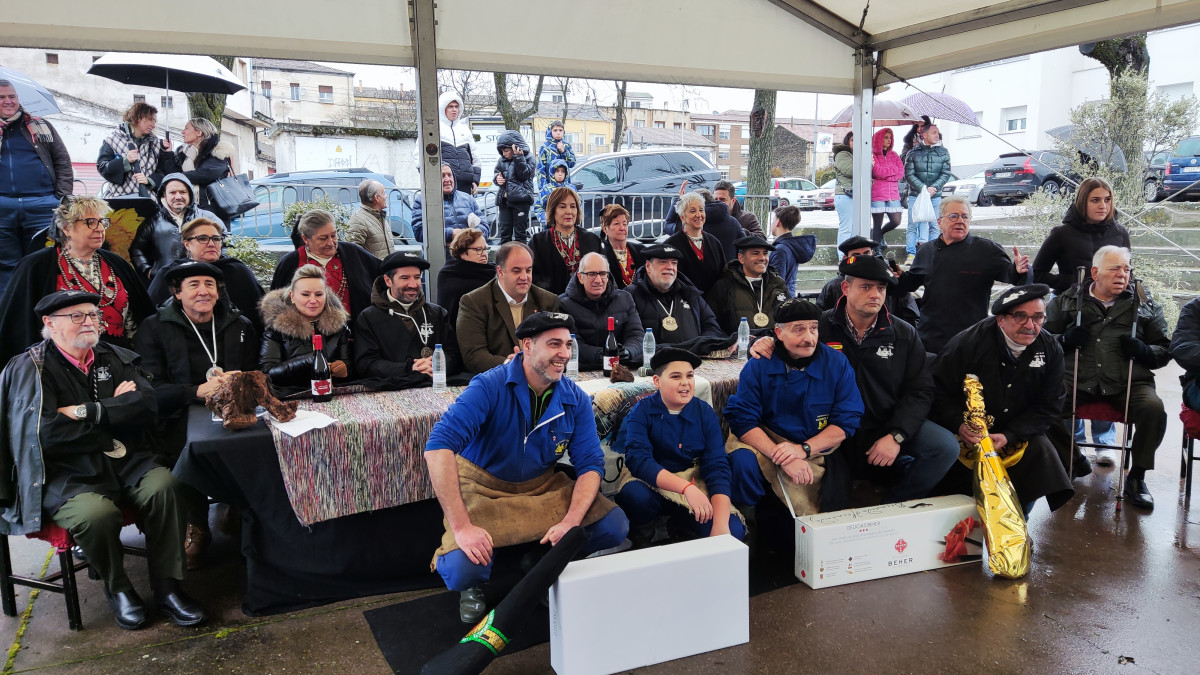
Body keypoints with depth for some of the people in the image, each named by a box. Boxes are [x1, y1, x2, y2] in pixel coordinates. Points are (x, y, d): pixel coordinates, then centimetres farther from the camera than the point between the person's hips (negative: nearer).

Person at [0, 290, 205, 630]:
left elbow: (145, 405, -5)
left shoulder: (116, 358, 12)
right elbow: (46, 431, -15)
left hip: (126, 462, 4)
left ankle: (167, 585, -12)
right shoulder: (31, 368, 0)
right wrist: (114, 414, -7)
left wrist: (86, 412, -15)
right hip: (67, 474, -3)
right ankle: (117, 588, -3)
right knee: (97, 512, -33)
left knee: (163, 485, -27)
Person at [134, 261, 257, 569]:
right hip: (180, 417, -2)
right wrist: (199, 391, -20)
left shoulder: (240, 326, 18)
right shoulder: (154, 329, 8)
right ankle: (196, 529, -10)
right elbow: (151, 388, -4)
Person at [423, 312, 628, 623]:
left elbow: (590, 464, -6)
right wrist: (461, 527, -37)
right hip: (482, 489, -4)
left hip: (543, 487, 4)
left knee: (615, 526, -15)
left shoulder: (575, 399, -6)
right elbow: (438, 447, -32)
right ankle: (472, 586, 10)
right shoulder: (490, 387, -22)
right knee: (461, 569, -30)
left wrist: (571, 521, -25)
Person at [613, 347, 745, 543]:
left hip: (695, 487, 2)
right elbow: (637, 459, -25)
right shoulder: (642, 412, -10)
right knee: (633, 494, -36)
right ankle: (640, 540, -3)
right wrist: (686, 487, -38)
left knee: (734, 531, -22)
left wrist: (721, 525, -26)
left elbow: (716, 467, -11)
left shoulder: (705, 413, -3)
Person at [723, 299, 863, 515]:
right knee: (743, 462, -32)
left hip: (817, 450, 1)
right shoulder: (758, 366, -8)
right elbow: (742, 419, -12)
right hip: (764, 444, 0)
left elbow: (847, 421, -6)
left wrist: (804, 449, -20)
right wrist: (781, 457, -25)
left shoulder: (837, 364, -6)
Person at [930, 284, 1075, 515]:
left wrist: (1009, 436, -16)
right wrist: (959, 425, -26)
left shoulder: (1051, 350, -3)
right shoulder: (969, 343, -16)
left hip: (1016, 434, 4)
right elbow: (937, 388, -11)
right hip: (966, 433, -4)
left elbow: (1049, 407, -2)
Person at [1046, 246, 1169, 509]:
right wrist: (1065, 341, -10)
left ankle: (1137, 477, -6)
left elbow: (1165, 350, 16)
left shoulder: (1146, 307, 13)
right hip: (1076, 380, 0)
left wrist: (1143, 351, -7)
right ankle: (1074, 461, 1)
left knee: (1154, 409, -30)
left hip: (1128, 383, 1)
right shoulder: (1067, 301, 10)